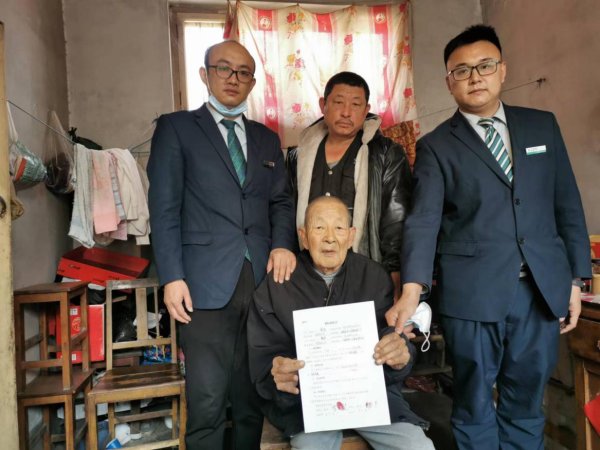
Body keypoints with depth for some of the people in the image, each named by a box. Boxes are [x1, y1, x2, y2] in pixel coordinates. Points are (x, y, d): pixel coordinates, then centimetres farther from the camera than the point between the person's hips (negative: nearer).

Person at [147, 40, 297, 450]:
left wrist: (283, 244, -3)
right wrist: (172, 277, -9)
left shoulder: (267, 138, 19)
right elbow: (165, 208, -1)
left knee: (253, 397, 11)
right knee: (207, 403, -1)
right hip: (207, 283, -4)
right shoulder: (176, 128, 6)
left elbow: (281, 201, 17)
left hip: (263, 279, 4)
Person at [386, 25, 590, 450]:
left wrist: (575, 277, 7)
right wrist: (411, 290, -25)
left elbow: (567, 204, 11)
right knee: (474, 406, 12)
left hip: (542, 289, 3)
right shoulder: (436, 145, 0)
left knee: (526, 403, 17)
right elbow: (424, 220, -12)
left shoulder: (542, 125, 10)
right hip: (473, 293, -2)